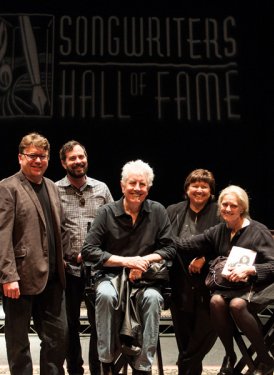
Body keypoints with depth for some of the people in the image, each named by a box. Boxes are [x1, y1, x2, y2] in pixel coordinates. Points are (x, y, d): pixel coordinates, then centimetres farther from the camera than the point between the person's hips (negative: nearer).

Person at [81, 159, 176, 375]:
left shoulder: (158, 211, 4)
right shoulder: (108, 212, -1)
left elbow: (170, 249, 3)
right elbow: (89, 251, -6)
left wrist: (144, 260, -15)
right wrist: (126, 261, -15)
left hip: (146, 278, 1)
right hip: (112, 276, 0)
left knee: (153, 298, -32)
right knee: (105, 295, -34)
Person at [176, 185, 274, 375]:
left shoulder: (258, 231, -4)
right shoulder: (219, 231, 9)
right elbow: (188, 244, 0)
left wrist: (249, 269, -24)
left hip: (257, 285, -4)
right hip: (229, 285, 4)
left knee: (237, 304, -34)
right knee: (216, 301, -28)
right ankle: (230, 356, -6)